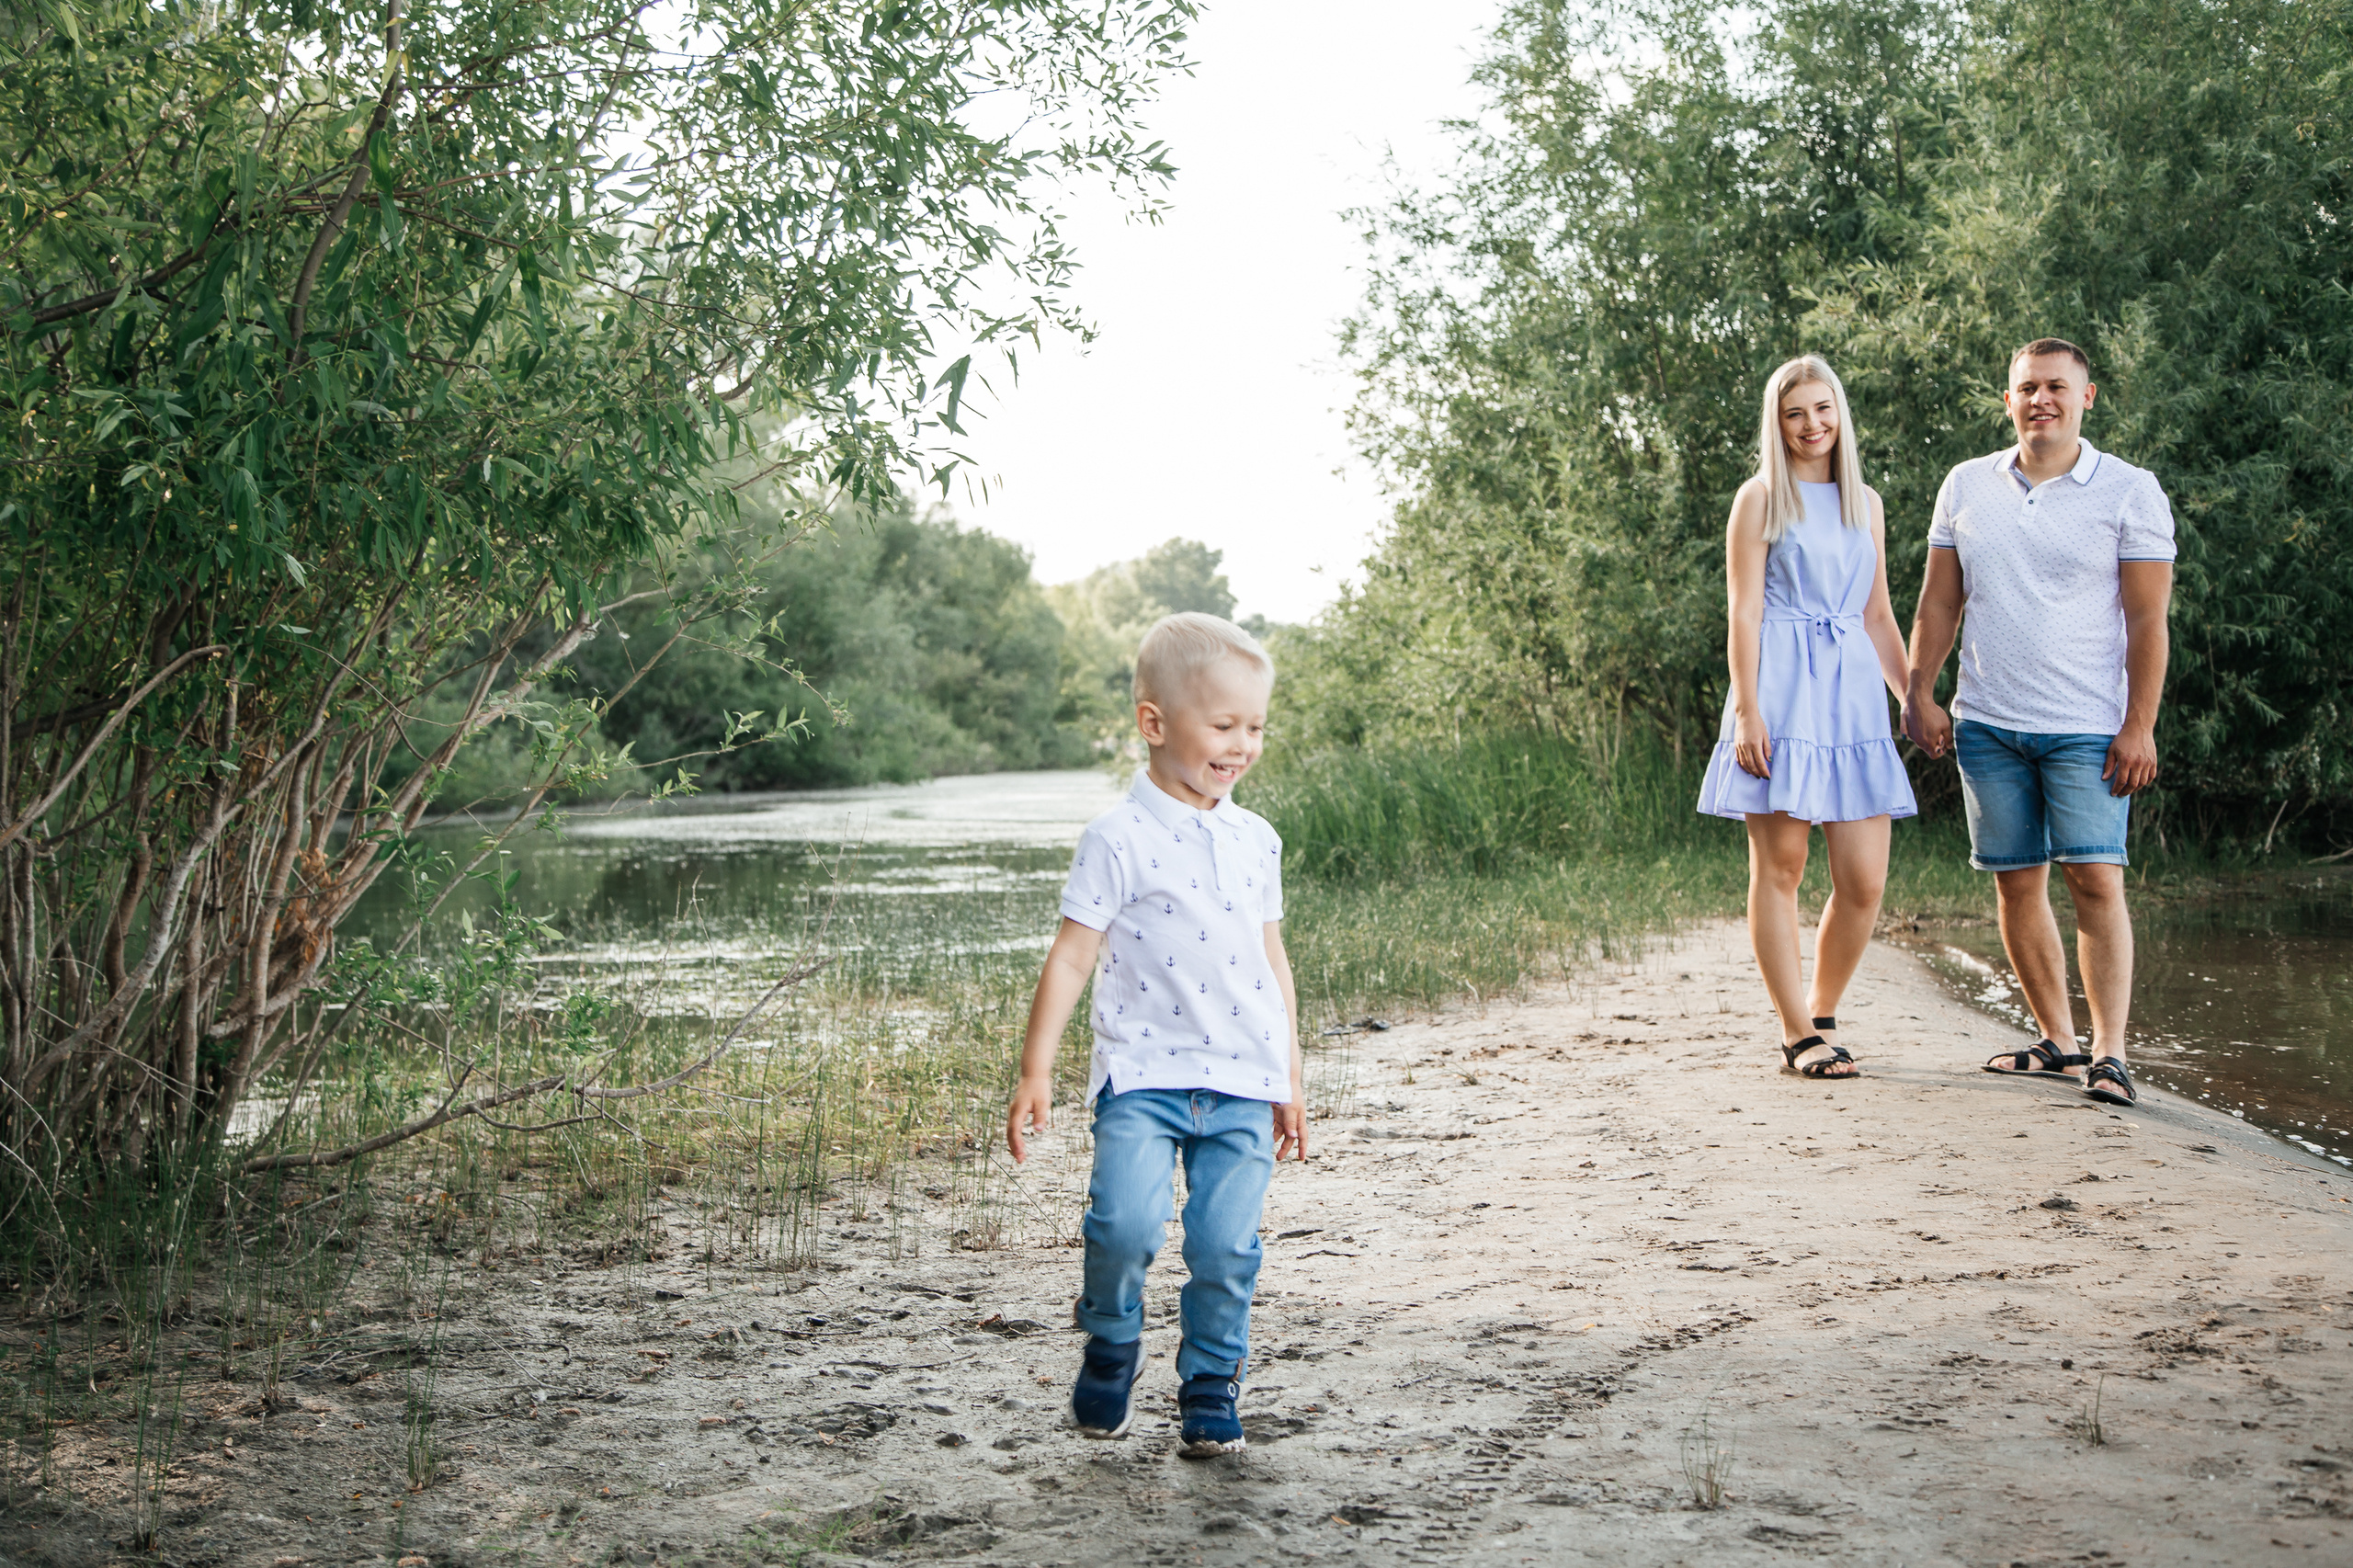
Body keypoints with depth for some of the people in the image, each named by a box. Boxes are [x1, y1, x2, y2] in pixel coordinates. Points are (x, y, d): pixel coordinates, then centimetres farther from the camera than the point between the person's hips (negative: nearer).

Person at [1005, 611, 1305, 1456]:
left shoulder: (1256, 840, 12)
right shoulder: (1120, 838, -5)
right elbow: (1072, 956, -5)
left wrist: (1289, 1080, 20)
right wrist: (1035, 1071, -10)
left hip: (1242, 1081, 4)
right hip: (1143, 1071, -4)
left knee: (1227, 1245, 0)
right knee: (1125, 1222, -19)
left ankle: (1210, 1394, 20)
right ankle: (1111, 1346, 10)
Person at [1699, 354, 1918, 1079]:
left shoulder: (1866, 502, 18)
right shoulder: (1762, 498, 3)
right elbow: (1744, 613, -3)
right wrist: (1747, 709, -12)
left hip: (1852, 692, 5)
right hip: (1782, 691, -5)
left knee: (1865, 881, -1)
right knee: (1780, 867, -3)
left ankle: (1822, 1015, 16)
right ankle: (1798, 1034, 3)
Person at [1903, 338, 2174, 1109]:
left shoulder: (2130, 491, -1)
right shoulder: (1966, 486, 9)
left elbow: (2147, 619, -3)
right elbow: (1938, 602, 13)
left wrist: (2140, 725, -9)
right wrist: (1918, 694, 4)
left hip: (2086, 727, -4)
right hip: (1986, 724, 4)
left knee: (2096, 878, -12)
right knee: (2018, 881, 6)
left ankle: (2109, 1053, -11)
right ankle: (2058, 1040, 17)